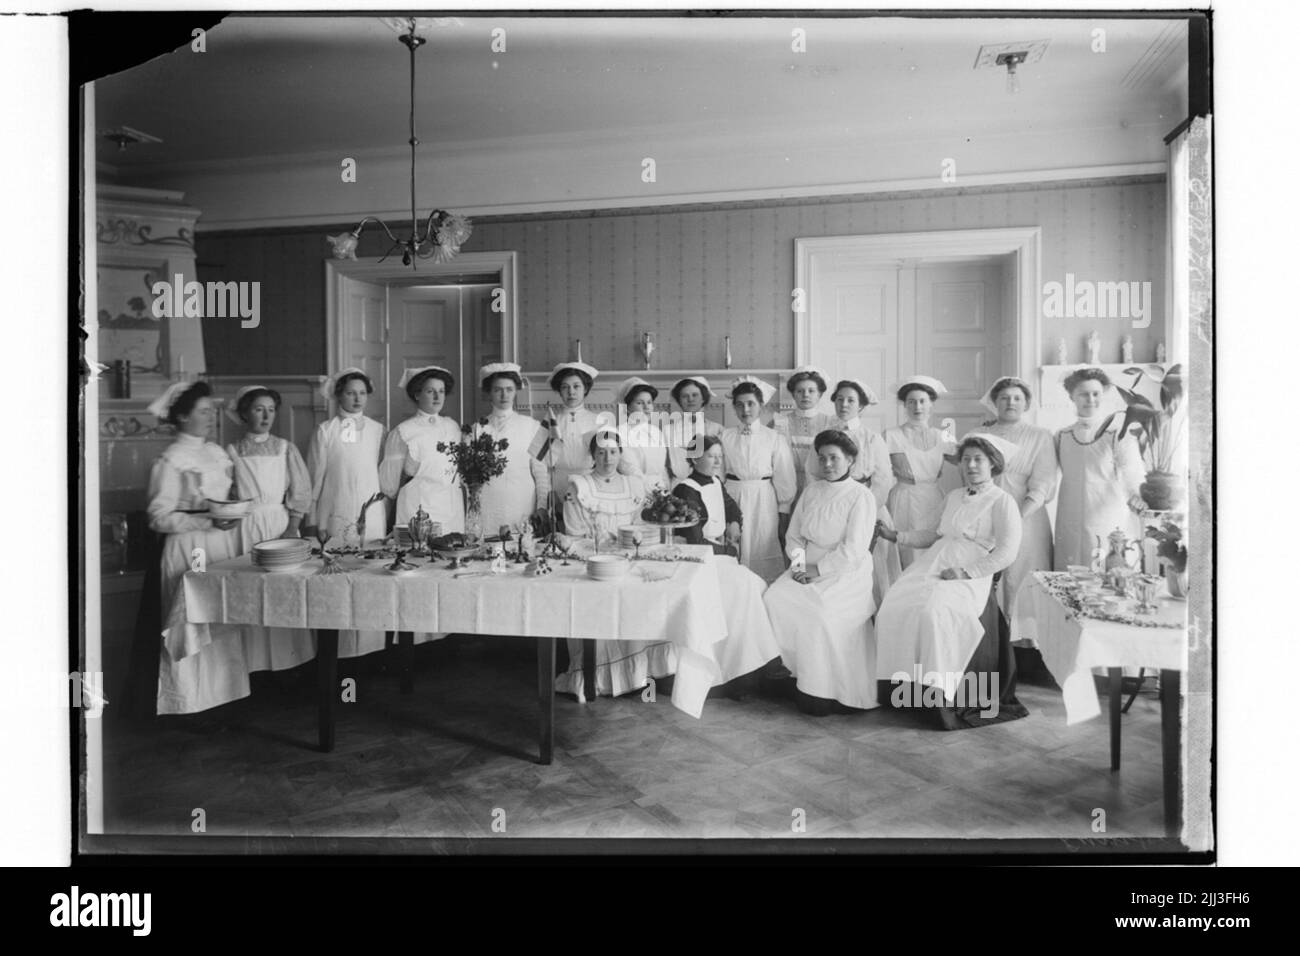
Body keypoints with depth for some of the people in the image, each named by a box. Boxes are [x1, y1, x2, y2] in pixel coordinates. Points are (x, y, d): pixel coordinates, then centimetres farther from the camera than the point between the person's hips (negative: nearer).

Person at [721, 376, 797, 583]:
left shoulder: (775, 439, 1)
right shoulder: (725, 436, 5)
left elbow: (785, 480, 3)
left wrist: (784, 516, 1)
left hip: (763, 503, -1)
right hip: (731, 500, 1)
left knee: (762, 556, 0)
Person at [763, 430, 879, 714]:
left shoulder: (861, 496, -4)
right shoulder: (811, 491, 14)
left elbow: (853, 550, -12)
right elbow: (793, 534, 15)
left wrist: (818, 569, -13)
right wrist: (799, 561, -4)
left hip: (845, 574, -5)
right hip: (808, 571, 5)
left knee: (821, 611, -31)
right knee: (774, 600, -20)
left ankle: (821, 689, -16)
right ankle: (789, 668, -8)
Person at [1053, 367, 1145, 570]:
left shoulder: (1118, 435, -3)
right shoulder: (1062, 437, 10)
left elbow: (1133, 478, -10)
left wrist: (1140, 498, -28)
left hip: (1111, 531, -4)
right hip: (1070, 533, 4)